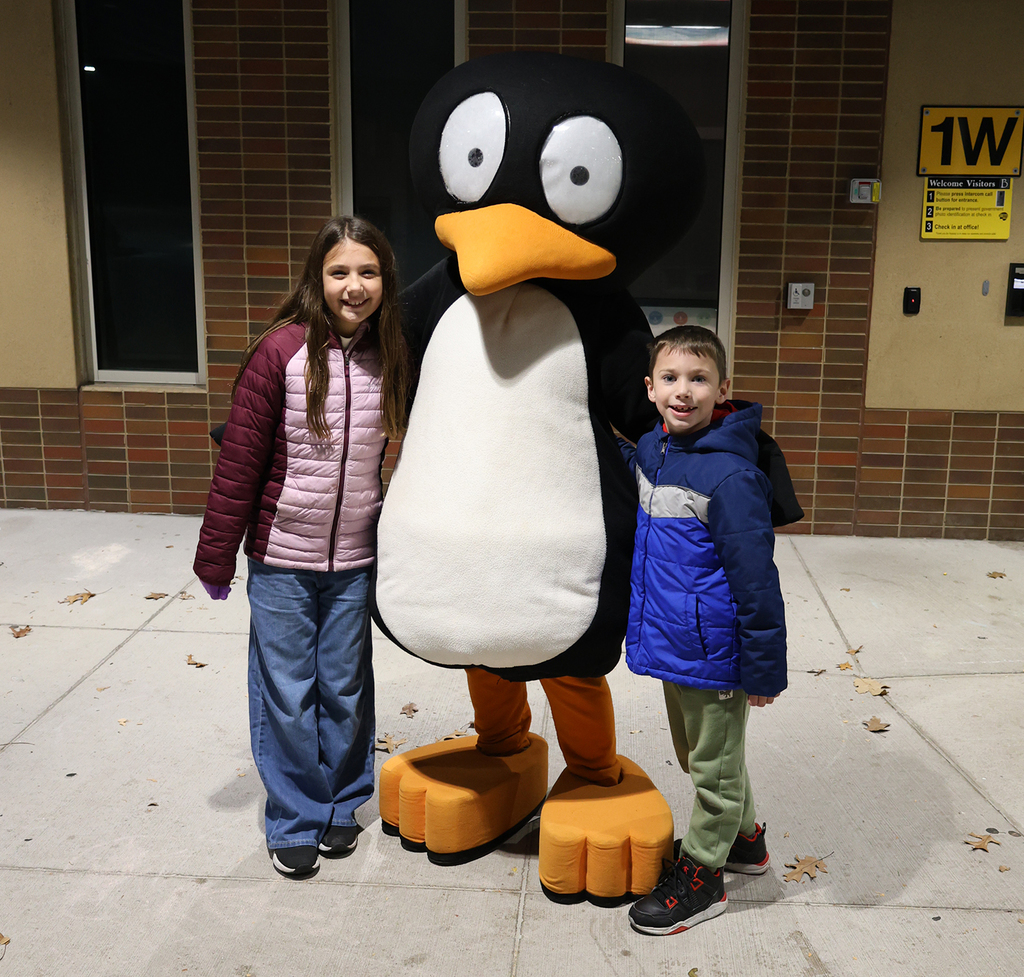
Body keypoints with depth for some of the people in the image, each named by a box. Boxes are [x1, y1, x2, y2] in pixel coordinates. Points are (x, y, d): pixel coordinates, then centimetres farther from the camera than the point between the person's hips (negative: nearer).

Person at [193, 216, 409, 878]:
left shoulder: (391, 358, -2)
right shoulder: (281, 352, -13)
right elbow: (240, 460, -9)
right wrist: (217, 555, -6)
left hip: (355, 561, 3)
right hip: (282, 558, -2)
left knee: (346, 689, 14)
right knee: (287, 696, 8)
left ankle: (342, 804, 36)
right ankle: (296, 821, 28)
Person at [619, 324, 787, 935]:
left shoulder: (729, 476, -24)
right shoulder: (650, 451, 0)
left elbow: (756, 581, -21)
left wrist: (763, 671, -17)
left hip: (714, 653, -9)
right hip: (672, 642, 9)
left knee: (715, 764, 11)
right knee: (696, 754, 25)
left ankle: (701, 873, 28)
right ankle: (744, 839, 46)